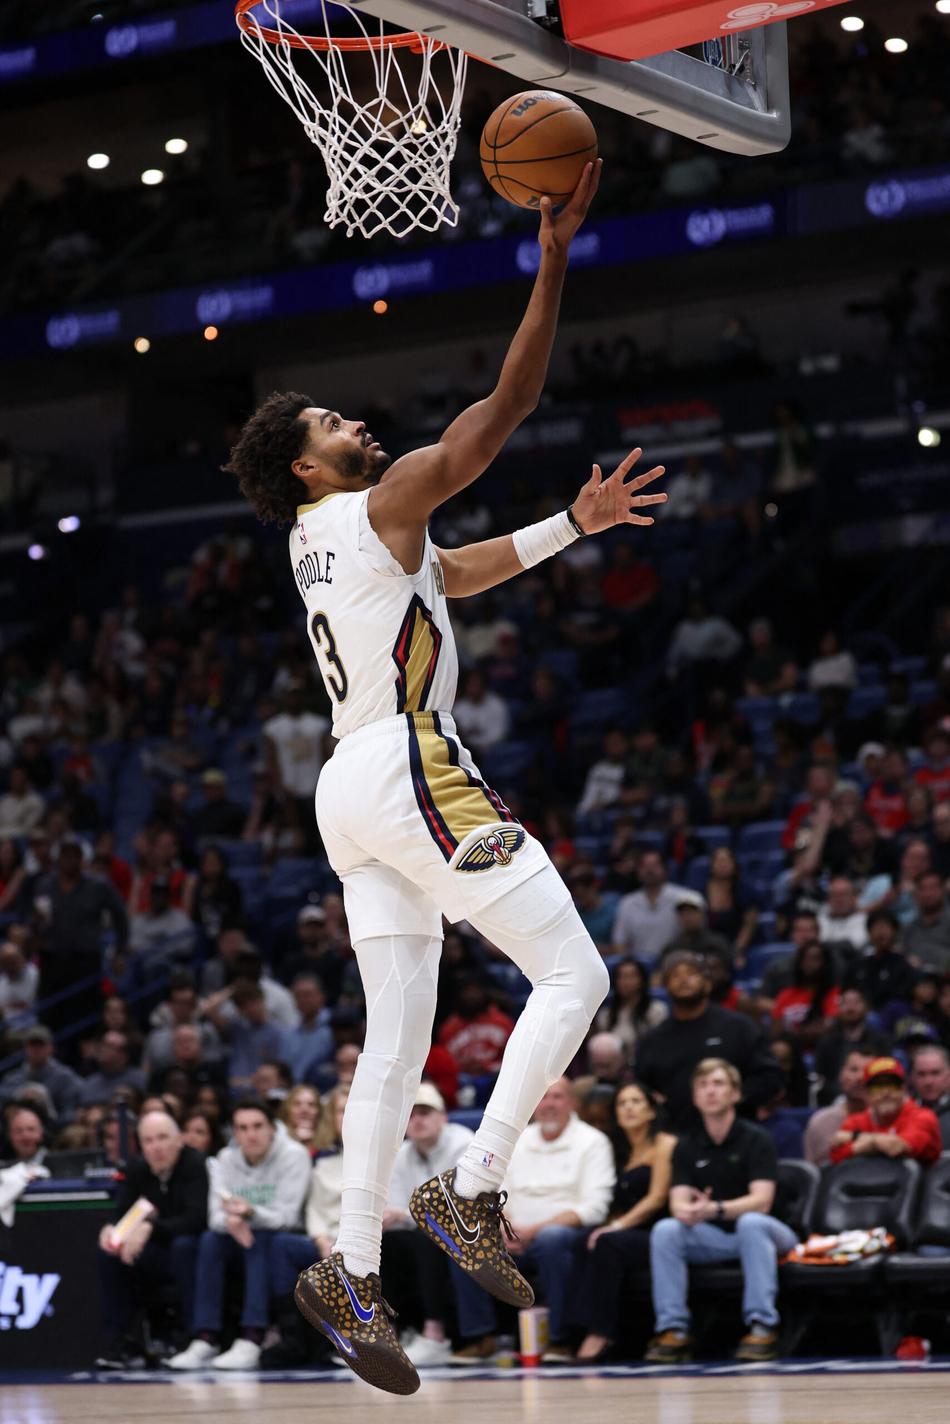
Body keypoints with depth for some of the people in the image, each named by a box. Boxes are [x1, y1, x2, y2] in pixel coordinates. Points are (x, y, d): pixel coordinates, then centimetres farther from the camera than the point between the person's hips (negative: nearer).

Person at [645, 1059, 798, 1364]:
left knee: (751, 1222, -37)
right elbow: (678, 1203, -5)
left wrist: (715, 1210, -38)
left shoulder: (755, 1140, -8)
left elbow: (761, 1201, -20)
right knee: (665, 1230, -22)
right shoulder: (687, 1146, 6)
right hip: (712, 1240, 4)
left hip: (758, 1231, -4)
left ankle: (763, 1326, -37)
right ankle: (673, 1330, -24)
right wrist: (688, 1211, -32)